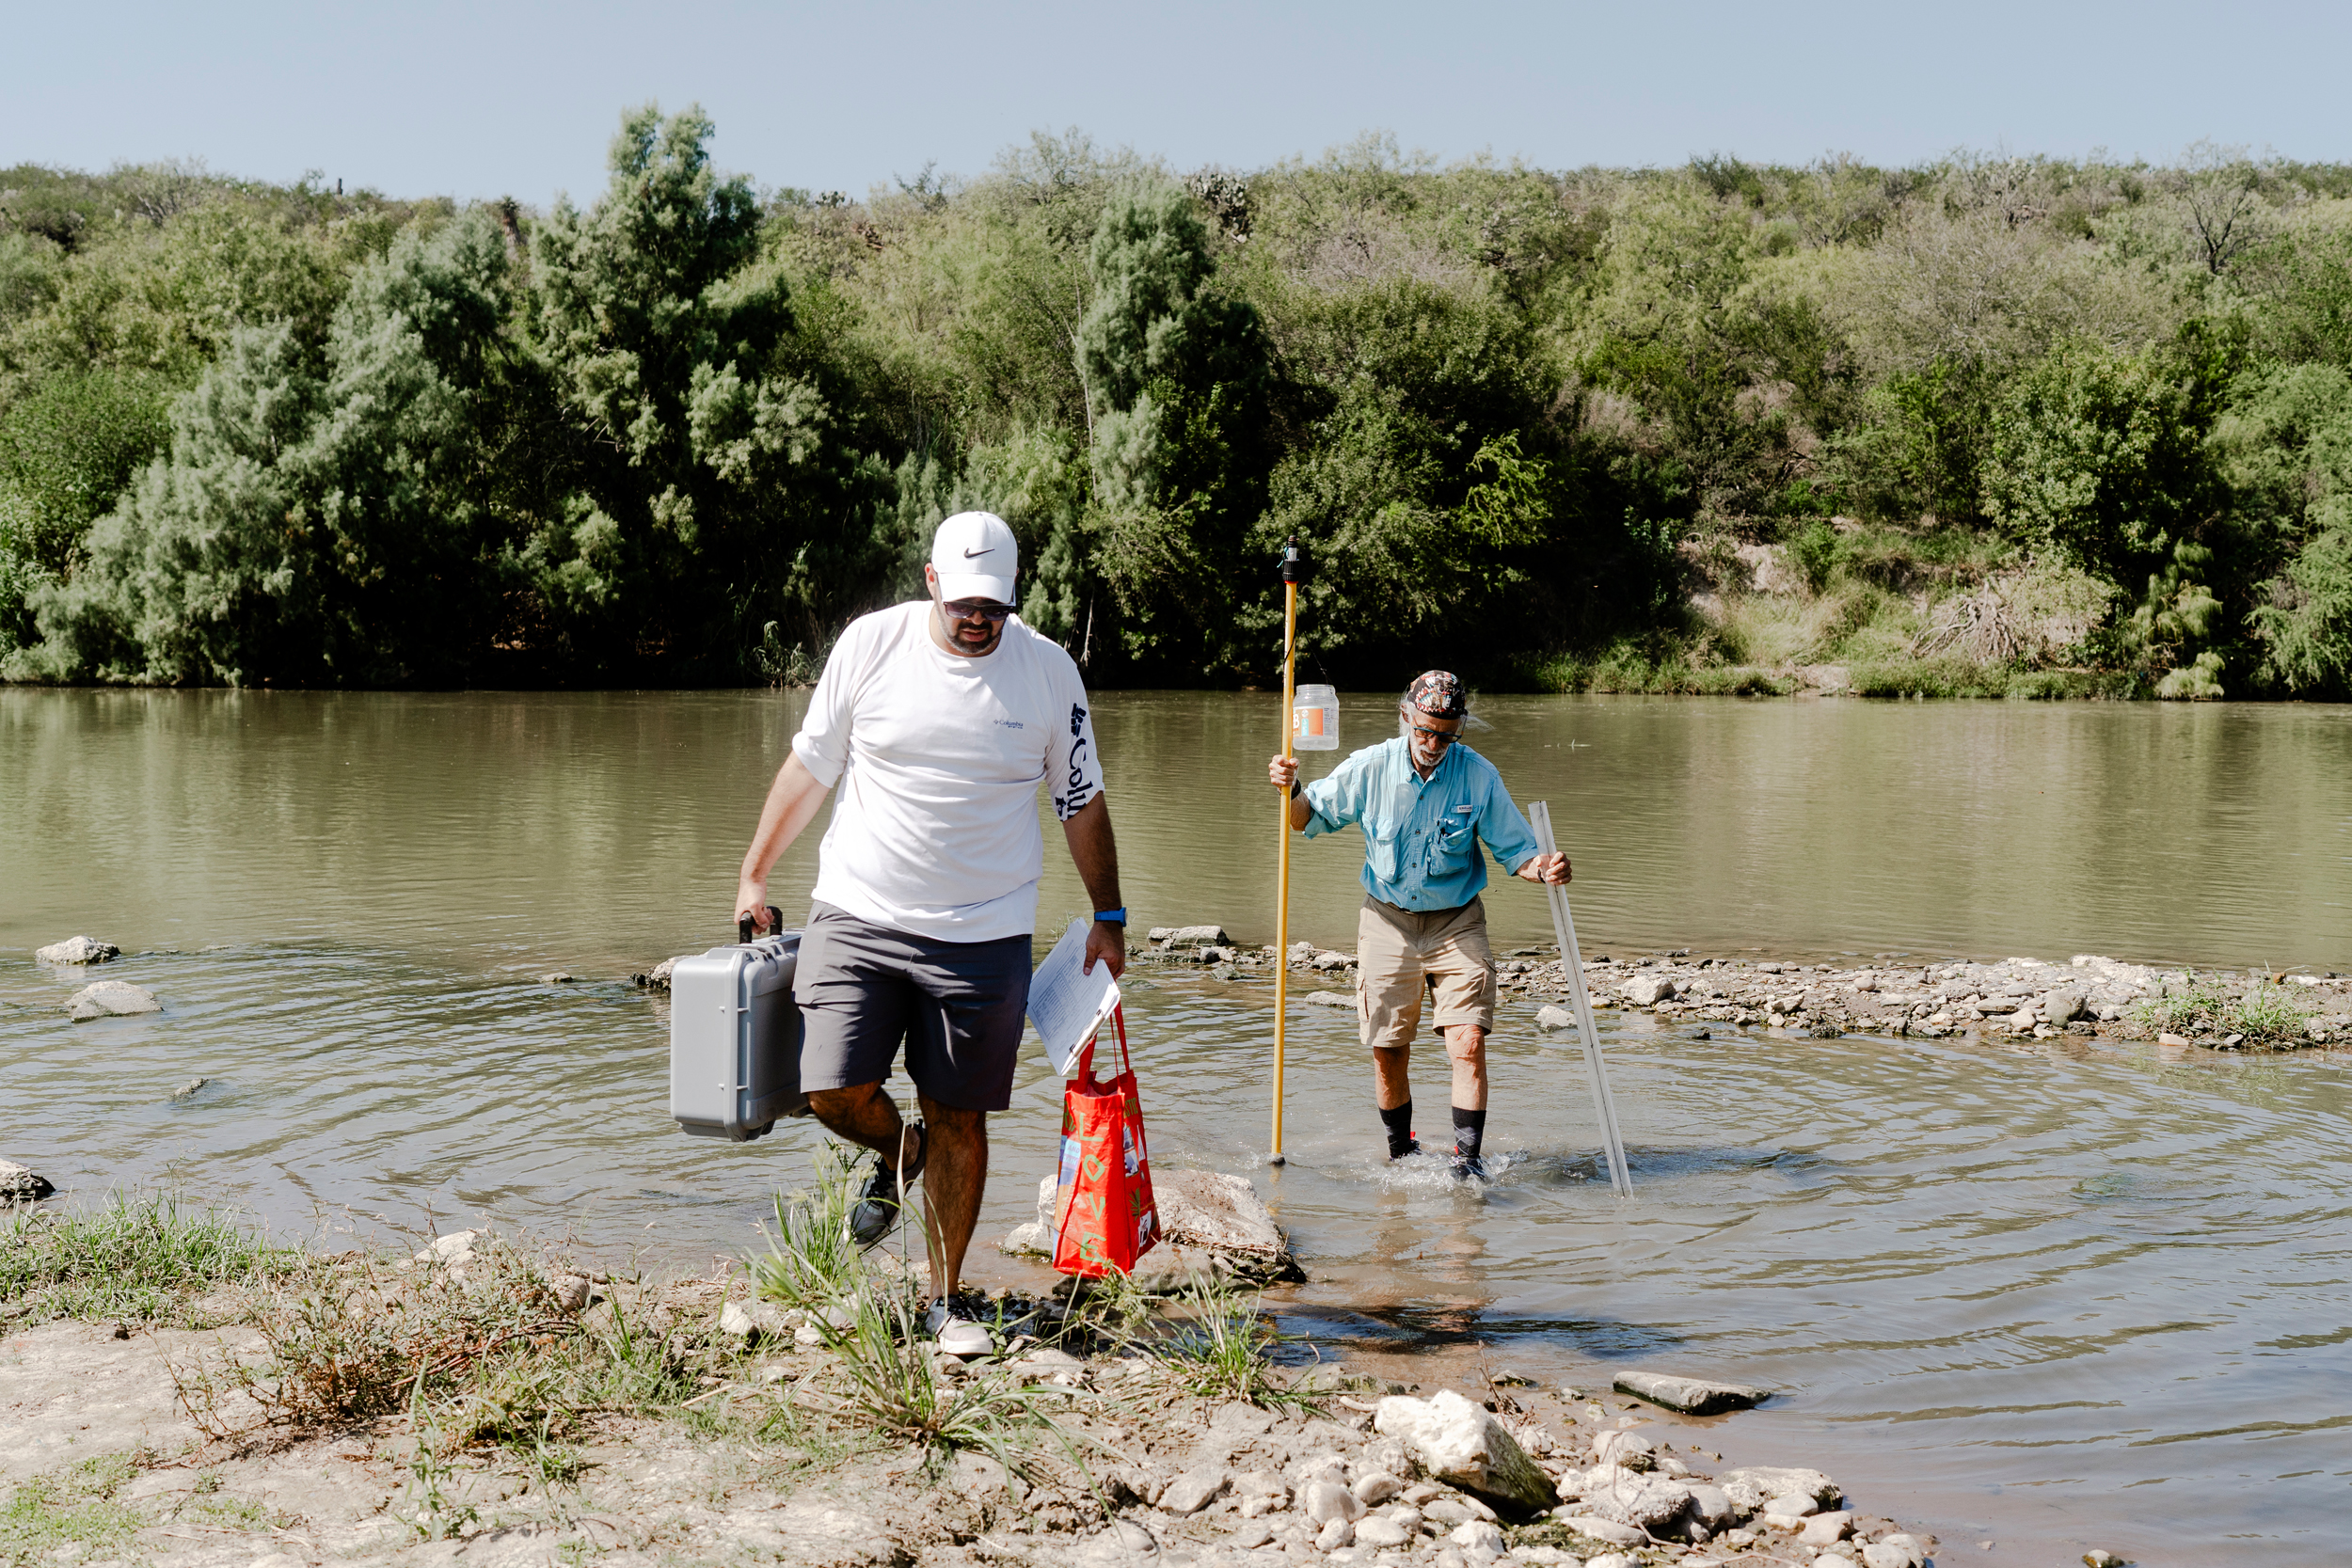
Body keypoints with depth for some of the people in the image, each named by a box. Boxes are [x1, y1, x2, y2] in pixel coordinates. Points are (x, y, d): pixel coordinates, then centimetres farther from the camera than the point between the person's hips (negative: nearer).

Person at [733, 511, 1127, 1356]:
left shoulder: (1048, 670, -1)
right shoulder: (871, 643, -2)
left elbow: (1082, 801, 9)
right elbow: (809, 766, 8)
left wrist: (1108, 919, 9)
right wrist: (754, 874, 11)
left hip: (983, 934, 0)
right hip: (858, 915, 0)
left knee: (959, 1119, 2)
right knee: (836, 1094, -9)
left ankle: (944, 1301, 17)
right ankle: (896, 1153, 28)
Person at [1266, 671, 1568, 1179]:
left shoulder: (1479, 776, -9)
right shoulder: (1369, 768, -7)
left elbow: (1513, 848, -3)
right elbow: (1312, 818, 6)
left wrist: (1541, 869, -25)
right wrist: (1290, 790, -15)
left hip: (1456, 923, -1)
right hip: (1387, 922, 1)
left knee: (1469, 1043, -14)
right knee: (1387, 1054, 5)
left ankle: (1468, 1157, -7)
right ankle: (1402, 1155, 25)